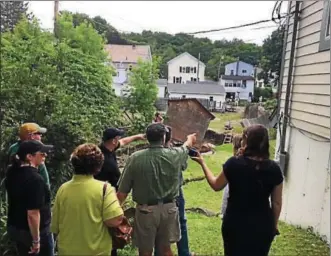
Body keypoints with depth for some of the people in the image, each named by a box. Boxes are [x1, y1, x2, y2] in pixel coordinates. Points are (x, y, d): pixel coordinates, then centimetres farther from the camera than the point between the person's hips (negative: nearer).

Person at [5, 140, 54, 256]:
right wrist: (36, 240, -21)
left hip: (14, 228, 8)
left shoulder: (12, 172, -4)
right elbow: (33, 213, -30)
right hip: (35, 231, -8)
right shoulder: (35, 179, -29)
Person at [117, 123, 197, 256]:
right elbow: (186, 146, 18)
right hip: (168, 208, 2)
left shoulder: (135, 158, -13)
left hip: (146, 210, -2)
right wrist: (190, 138, 41)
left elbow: (123, 190, -10)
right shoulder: (174, 155, -7)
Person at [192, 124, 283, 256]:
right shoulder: (274, 168, -9)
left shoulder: (234, 163, -16)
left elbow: (216, 185, -1)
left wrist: (202, 163, 10)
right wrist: (274, 224, 14)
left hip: (235, 223, -1)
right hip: (262, 225, 2)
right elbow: (277, 202, -2)